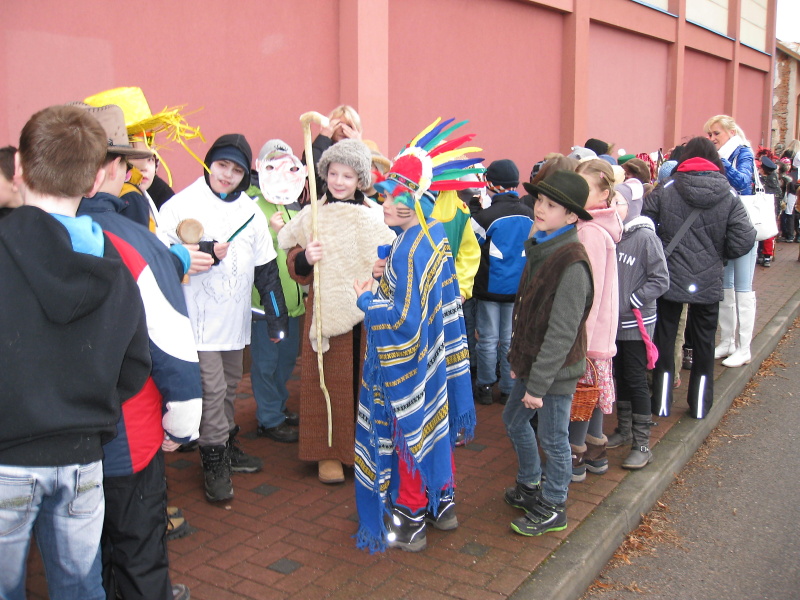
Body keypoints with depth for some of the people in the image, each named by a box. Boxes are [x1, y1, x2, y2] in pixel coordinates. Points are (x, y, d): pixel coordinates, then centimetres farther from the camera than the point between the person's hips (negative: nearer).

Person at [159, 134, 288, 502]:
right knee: (212, 390, -5)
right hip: (199, 318, -5)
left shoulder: (250, 212, 7)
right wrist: (204, 253, -21)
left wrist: (276, 317, 8)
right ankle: (214, 464, 8)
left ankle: (227, 445, 35)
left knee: (229, 386, 18)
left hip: (235, 318, 5)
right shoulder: (181, 204, -8)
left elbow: (266, 269, 10)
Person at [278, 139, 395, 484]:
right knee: (330, 380, 2)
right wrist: (306, 258, -18)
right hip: (327, 311, -1)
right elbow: (297, 270, 3)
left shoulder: (377, 215, 4)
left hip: (370, 314, 1)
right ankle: (329, 451, 16)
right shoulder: (313, 216, 3)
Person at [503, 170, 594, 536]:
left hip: (556, 369, -9)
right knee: (514, 420, 22)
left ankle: (553, 508, 27)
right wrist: (517, 356, 13)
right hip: (531, 361, 9)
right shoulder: (539, 248, 5)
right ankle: (530, 485, 44)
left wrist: (538, 385, -20)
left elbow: (562, 332, -23)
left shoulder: (572, 263, -23)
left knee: (553, 438, 6)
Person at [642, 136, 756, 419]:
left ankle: (661, 403, 21)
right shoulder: (730, 196, -5)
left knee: (664, 340, 14)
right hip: (708, 283, 1)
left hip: (669, 279, -1)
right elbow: (743, 243, -10)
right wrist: (717, 252, 9)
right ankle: (700, 406, 25)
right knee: (704, 343, 16)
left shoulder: (665, 190, -8)